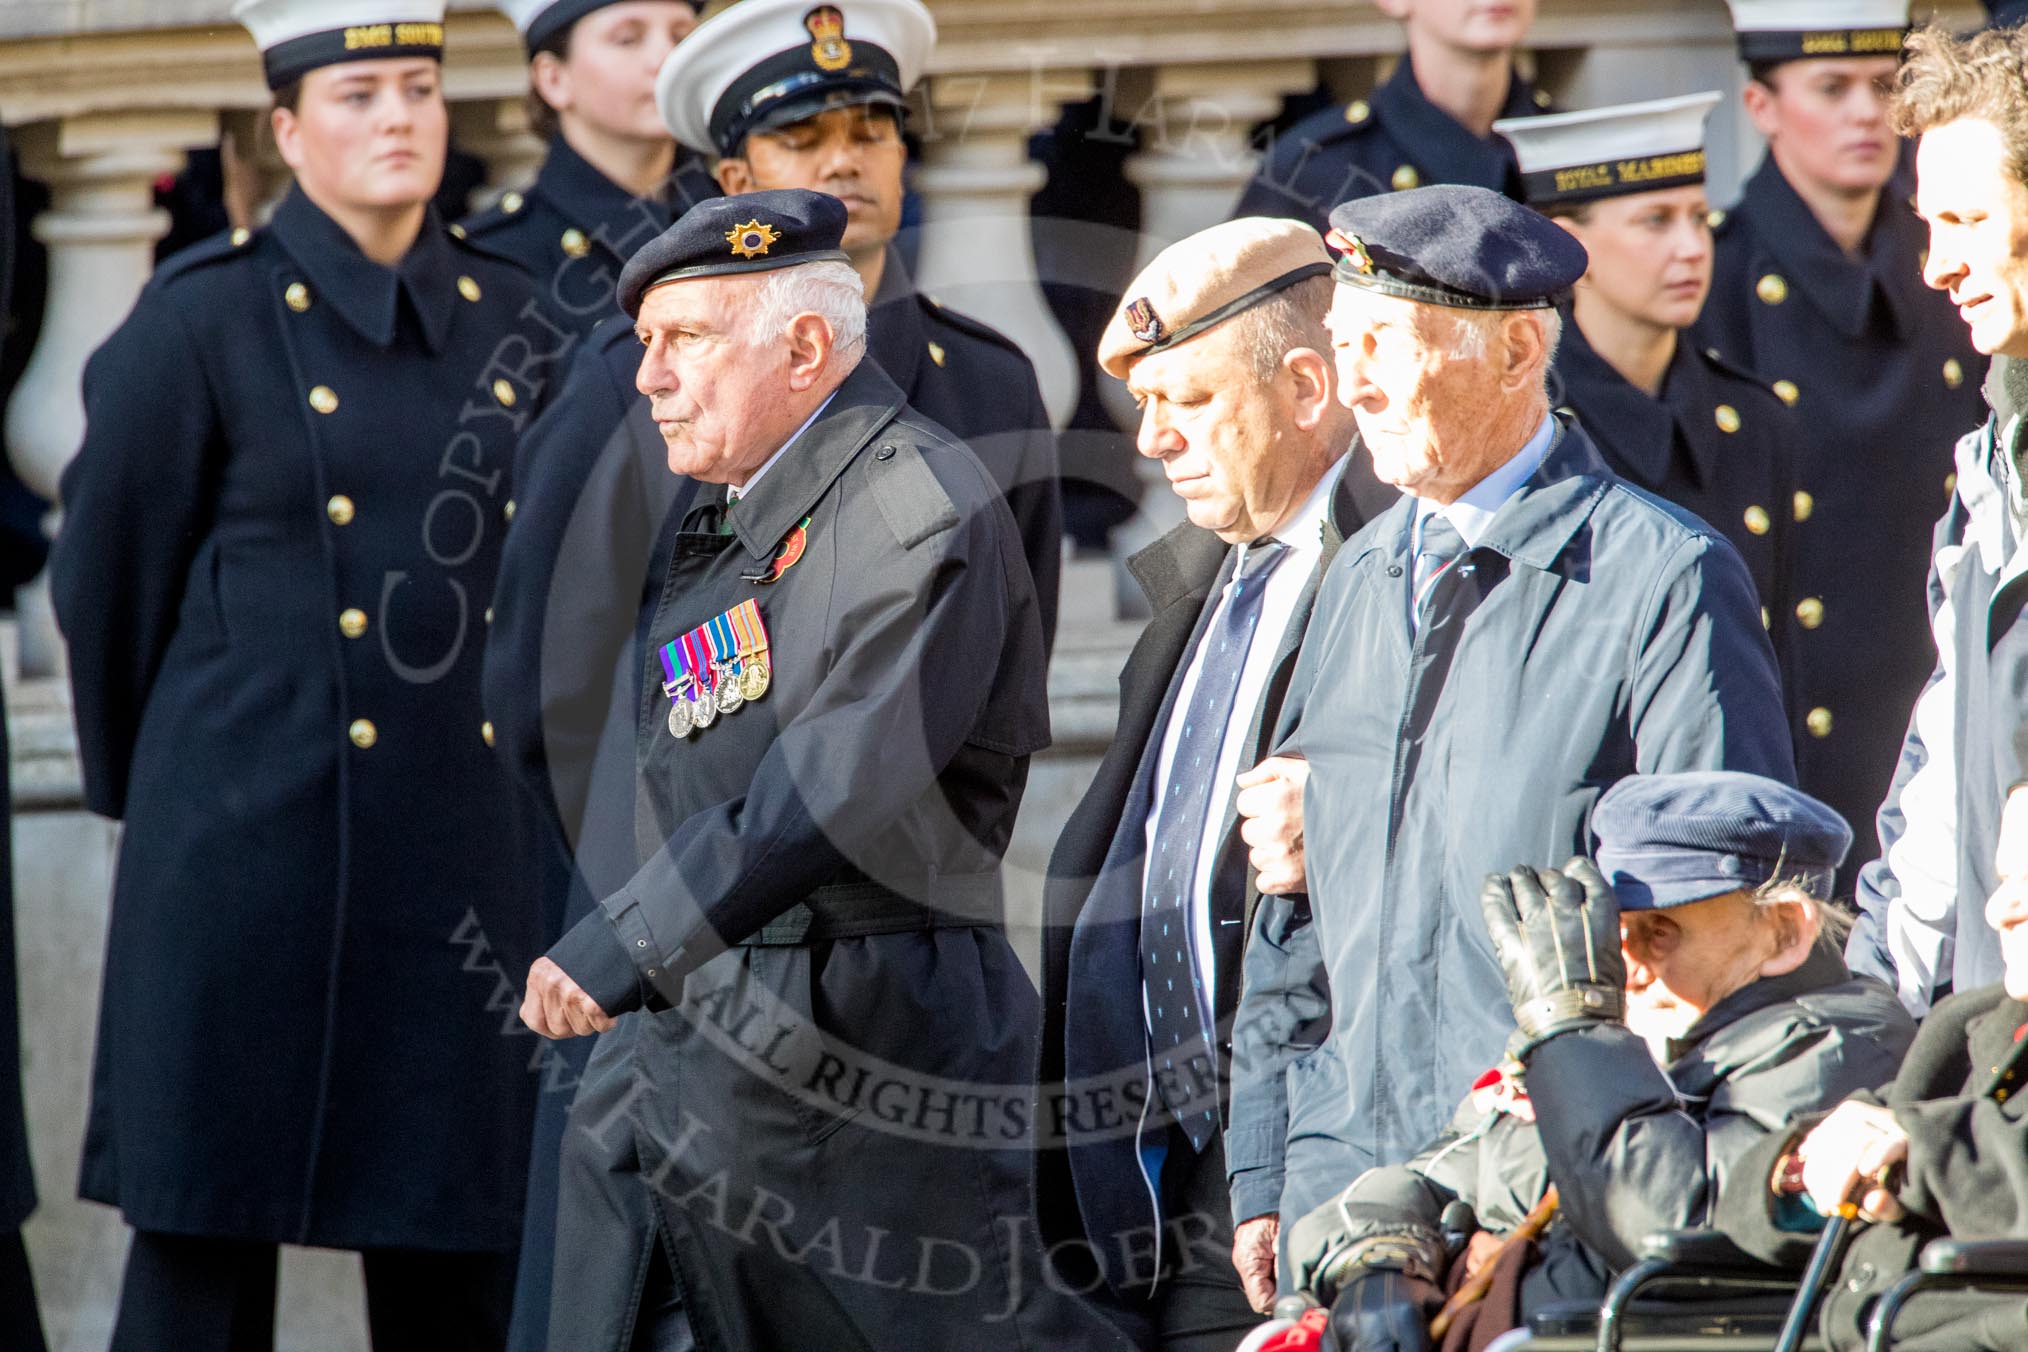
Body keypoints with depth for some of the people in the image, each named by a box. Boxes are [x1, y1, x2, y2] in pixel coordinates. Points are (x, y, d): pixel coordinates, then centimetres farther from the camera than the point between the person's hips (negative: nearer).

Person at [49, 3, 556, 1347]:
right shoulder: (206, 317, -4)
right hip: (255, 846, -4)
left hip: (466, 859, 4)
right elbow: (108, 578, 4)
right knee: (207, 1234, -1)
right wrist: (142, 786, 13)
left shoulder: (513, 317, 9)